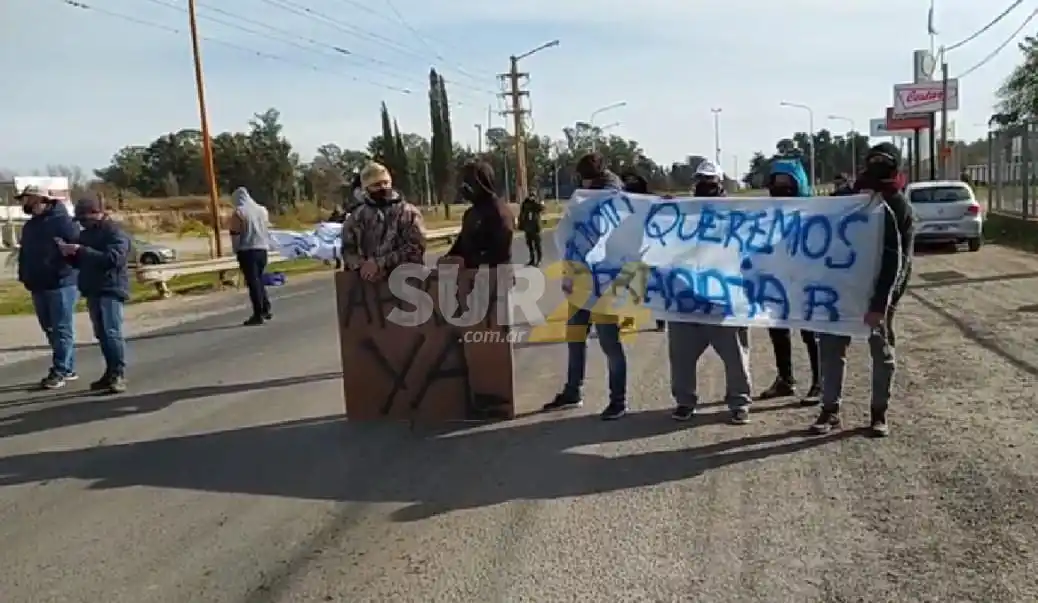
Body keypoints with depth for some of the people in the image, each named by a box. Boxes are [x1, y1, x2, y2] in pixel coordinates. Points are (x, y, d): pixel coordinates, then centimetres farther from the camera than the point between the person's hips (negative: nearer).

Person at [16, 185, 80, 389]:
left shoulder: (61, 220, -10)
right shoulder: (29, 226, 18)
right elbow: (24, 253, 24)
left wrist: (66, 269, -19)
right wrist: (24, 276, 13)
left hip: (61, 284, -9)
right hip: (39, 286, 9)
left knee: (62, 329, -5)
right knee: (51, 329, 12)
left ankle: (59, 372, -3)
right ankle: (68, 369, 20)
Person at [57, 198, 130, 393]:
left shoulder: (115, 233, -9)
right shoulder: (86, 234, 18)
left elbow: (113, 258, -23)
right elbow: (80, 262, 22)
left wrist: (81, 250, -23)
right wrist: (69, 252, 1)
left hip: (110, 290, -8)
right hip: (93, 291, 9)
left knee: (112, 333, -14)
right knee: (101, 334, 9)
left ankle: (119, 375, -13)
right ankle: (110, 373, 15)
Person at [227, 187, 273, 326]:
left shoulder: (238, 212, -7)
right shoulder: (262, 209, 11)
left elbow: (235, 233, -8)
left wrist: (236, 250, 0)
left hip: (247, 250, -6)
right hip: (262, 249, 6)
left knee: (252, 282, -4)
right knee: (259, 280, 19)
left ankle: (258, 314, -5)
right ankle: (266, 308, 19)